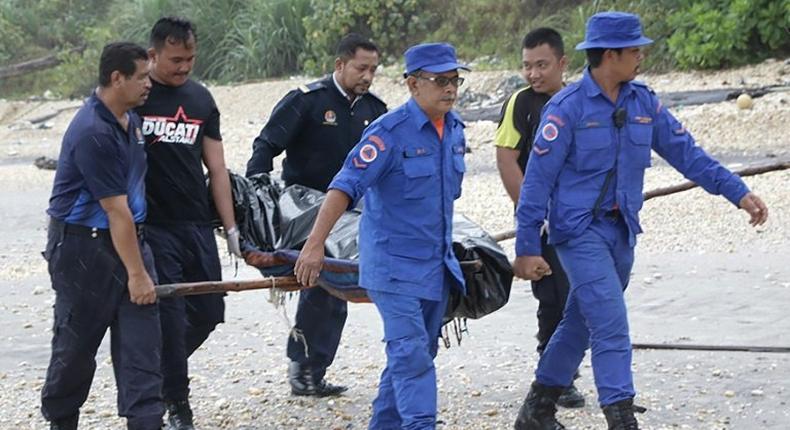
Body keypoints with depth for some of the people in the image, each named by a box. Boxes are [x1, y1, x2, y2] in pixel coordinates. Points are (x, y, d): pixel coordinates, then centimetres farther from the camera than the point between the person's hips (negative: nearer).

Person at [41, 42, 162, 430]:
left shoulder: (129, 119, 7)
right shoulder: (92, 133, -23)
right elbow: (116, 210, -22)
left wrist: (140, 266, 21)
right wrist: (136, 274, -20)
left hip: (128, 237, 8)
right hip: (83, 247, -8)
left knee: (142, 336, -2)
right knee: (77, 343, 5)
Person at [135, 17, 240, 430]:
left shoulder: (201, 99, 12)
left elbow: (216, 168, 14)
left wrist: (230, 228, 9)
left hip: (197, 225, 5)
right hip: (151, 226, -5)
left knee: (207, 312, 5)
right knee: (169, 315, -7)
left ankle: (162, 374, 28)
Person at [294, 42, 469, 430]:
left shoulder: (454, 129, 7)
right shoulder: (390, 132, -16)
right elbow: (346, 186, -21)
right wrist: (315, 244, -29)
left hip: (437, 263, 8)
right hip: (394, 263, -8)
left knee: (419, 353, 13)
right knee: (410, 353, -14)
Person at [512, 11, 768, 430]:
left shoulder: (643, 102, 5)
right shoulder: (567, 108, -14)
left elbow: (685, 152, 10)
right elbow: (537, 179, -12)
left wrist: (738, 192, 3)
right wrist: (526, 248, -13)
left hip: (622, 231, 7)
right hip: (580, 230, -7)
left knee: (579, 324, 16)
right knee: (612, 329, -14)